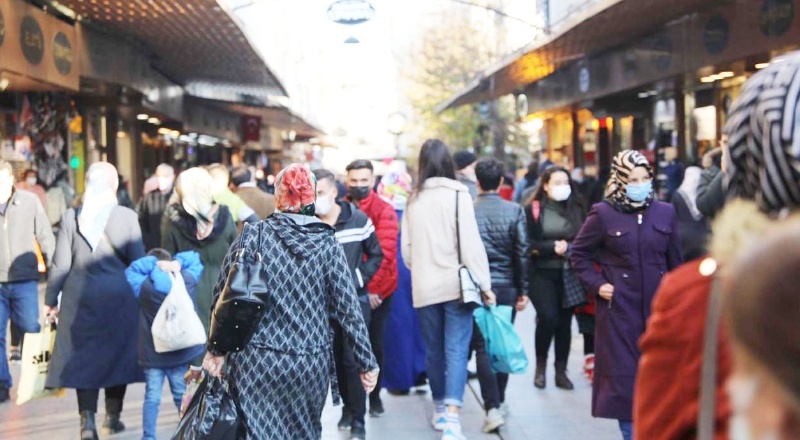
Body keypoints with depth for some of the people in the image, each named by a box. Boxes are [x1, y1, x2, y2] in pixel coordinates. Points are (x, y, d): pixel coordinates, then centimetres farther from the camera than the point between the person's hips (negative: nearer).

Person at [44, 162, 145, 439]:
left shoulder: (71, 217, -4)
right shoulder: (127, 217, -7)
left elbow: (60, 264, -2)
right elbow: (138, 261, -4)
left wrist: (51, 299, 7)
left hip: (80, 298, 1)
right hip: (119, 298, -1)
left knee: (84, 356, 7)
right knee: (116, 354, 14)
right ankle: (112, 417, 21)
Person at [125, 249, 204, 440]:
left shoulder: (144, 286, -9)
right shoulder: (187, 279, -5)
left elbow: (131, 270, 7)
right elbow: (195, 259, 11)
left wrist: (153, 264, -4)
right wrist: (177, 262, -6)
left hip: (152, 354, -2)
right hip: (182, 352, 2)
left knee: (152, 397, 3)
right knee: (182, 396, 12)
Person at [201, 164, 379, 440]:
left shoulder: (254, 236, -4)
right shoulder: (327, 243, -2)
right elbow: (348, 308, -2)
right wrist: (367, 363, 4)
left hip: (257, 362, -2)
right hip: (311, 364, 2)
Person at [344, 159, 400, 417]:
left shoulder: (384, 211, -7)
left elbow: (385, 253, -14)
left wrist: (372, 287, -19)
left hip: (375, 292, -3)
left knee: (374, 344, 6)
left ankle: (374, 396, 22)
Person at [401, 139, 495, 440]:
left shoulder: (414, 199, 5)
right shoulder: (457, 194, -9)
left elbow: (406, 248, 9)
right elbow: (470, 242, -11)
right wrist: (483, 282, -6)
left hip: (424, 287, 4)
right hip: (455, 283, -4)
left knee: (434, 349, 16)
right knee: (456, 350, -6)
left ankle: (440, 409, 28)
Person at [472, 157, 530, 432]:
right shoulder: (514, 211, -2)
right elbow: (522, 253, -2)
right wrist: (522, 290, 6)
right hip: (507, 286, 2)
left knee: (483, 347, 0)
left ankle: (493, 407, -9)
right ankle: (499, 401, 24)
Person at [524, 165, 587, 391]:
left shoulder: (575, 209, 9)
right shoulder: (532, 209, -1)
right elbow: (527, 244, -6)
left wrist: (568, 248, -12)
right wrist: (552, 247, -16)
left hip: (568, 274, 3)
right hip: (542, 273, -3)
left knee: (565, 322, 4)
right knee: (548, 317, -16)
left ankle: (561, 371, 16)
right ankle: (540, 365, 6)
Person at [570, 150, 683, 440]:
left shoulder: (665, 213, 5)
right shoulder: (603, 214, -3)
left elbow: (675, 262, 12)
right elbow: (579, 253, 6)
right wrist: (596, 284, -5)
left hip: (657, 307, 3)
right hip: (619, 308, -3)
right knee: (623, 375, 0)